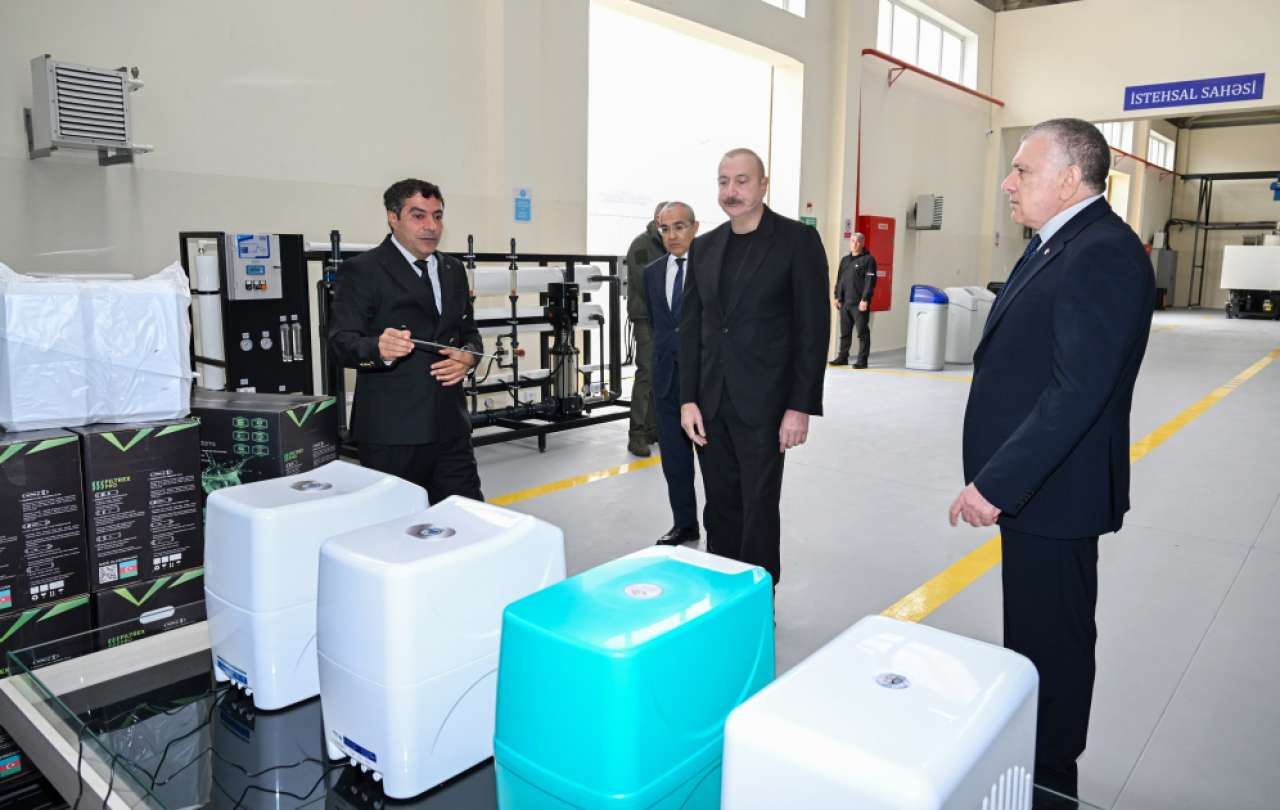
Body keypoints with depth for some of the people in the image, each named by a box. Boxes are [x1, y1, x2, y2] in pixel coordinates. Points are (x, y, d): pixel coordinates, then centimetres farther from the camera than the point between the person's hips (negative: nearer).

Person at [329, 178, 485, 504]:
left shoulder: (453, 269, 15)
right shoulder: (362, 270, -4)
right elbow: (341, 341, -10)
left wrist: (468, 356, -3)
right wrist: (379, 348, -32)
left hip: (450, 424, 6)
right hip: (392, 430, -5)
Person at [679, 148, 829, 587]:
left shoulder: (798, 240, -5)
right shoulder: (705, 246, 10)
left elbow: (813, 328, -8)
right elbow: (691, 326, 10)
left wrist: (800, 406, -12)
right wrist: (688, 399, 3)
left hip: (763, 403, -4)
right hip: (710, 403, 5)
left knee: (758, 510, 3)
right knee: (719, 509, 11)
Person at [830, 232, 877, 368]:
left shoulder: (868, 259, -2)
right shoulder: (845, 260, 17)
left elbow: (870, 281, -10)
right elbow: (839, 279, 20)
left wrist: (865, 299, -16)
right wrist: (837, 297, 12)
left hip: (860, 304, -6)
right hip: (844, 303, 6)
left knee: (862, 332, -2)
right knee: (844, 332, 11)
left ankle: (862, 360, 1)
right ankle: (842, 357, 20)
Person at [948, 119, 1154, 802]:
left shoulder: (1104, 256, -20)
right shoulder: (1053, 244, 12)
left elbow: (1079, 392, -27)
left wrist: (997, 483, -25)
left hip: (1053, 489, -9)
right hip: (1031, 480, 9)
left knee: (1052, 642, 7)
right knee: (1033, 631, 21)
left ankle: (1051, 782, 26)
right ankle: (1029, 759, 39)